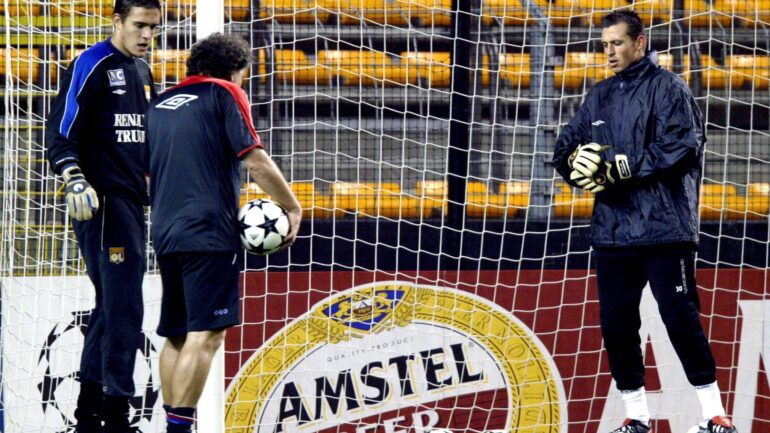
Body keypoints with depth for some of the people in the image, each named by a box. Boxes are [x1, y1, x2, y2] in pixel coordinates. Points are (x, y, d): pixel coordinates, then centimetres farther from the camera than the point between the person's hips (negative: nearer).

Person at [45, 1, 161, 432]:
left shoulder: (142, 71, 17)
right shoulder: (92, 65, -9)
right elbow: (61, 130, -13)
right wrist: (75, 182, -24)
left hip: (133, 203, 9)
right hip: (102, 203, -9)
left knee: (113, 307, 12)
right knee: (124, 309, -12)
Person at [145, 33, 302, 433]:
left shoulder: (159, 104, 19)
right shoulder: (225, 94, 0)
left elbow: (144, 174, 24)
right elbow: (254, 160, -8)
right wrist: (292, 207, 0)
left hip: (165, 232, 7)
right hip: (209, 233, -7)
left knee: (176, 335, 13)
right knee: (205, 334, -11)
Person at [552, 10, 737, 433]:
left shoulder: (667, 88, -3)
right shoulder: (599, 97, 17)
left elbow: (679, 149, -15)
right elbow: (564, 149, 16)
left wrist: (616, 168, -15)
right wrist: (576, 160, -8)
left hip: (664, 226, -6)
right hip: (612, 229, 6)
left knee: (680, 318, -8)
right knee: (615, 323, 4)